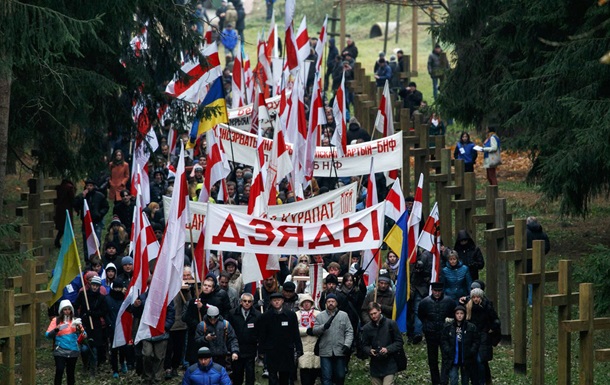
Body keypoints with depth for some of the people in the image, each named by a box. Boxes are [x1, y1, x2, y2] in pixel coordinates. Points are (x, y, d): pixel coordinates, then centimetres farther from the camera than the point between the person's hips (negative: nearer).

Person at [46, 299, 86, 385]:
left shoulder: (74, 320, 7)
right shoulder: (56, 320, 1)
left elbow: (84, 336, 3)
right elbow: (48, 335, -6)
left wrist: (80, 329, -17)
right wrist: (56, 329, -23)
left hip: (73, 352, 3)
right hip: (60, 352, -3)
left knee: (70, 373, 8)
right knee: (59, 371, -14)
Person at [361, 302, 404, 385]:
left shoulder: (391, 324, -5)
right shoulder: (367, 328, 3)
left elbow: (399, 342, -1)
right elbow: (365, 345, 13)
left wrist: (388, 349, -16)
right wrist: (369, 351, -10)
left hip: (389, 366, -4)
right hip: (375, 365, 4)